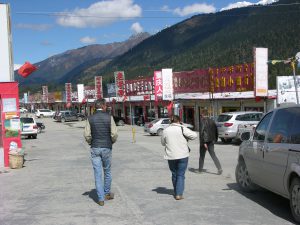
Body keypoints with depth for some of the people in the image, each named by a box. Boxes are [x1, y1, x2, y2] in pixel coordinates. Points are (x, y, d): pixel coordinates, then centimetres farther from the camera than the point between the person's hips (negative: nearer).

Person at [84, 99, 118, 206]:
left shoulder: (90, 119, -2)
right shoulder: (109, 117, -5)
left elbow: (87, 135, -5)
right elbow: (114, 134, -10)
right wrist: (112, 142, 10)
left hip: (95, 148, 1)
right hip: (107, 148, -1)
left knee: (97, 173, 3)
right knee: (107, 171, 18)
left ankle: (101, 198, 3)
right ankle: (107, 193, 30)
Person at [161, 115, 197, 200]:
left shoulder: (165, 130, 2)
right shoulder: (182, 128, -7)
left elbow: (163, 143, 13)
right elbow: (194, 135, -11)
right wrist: (186, 138, 6)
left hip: (171, 156, 3)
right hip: (183, 155, -3)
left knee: (174, 174, 17)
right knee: (180, 175, 1)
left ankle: (176, 193, 26)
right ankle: (179, 194, -7)